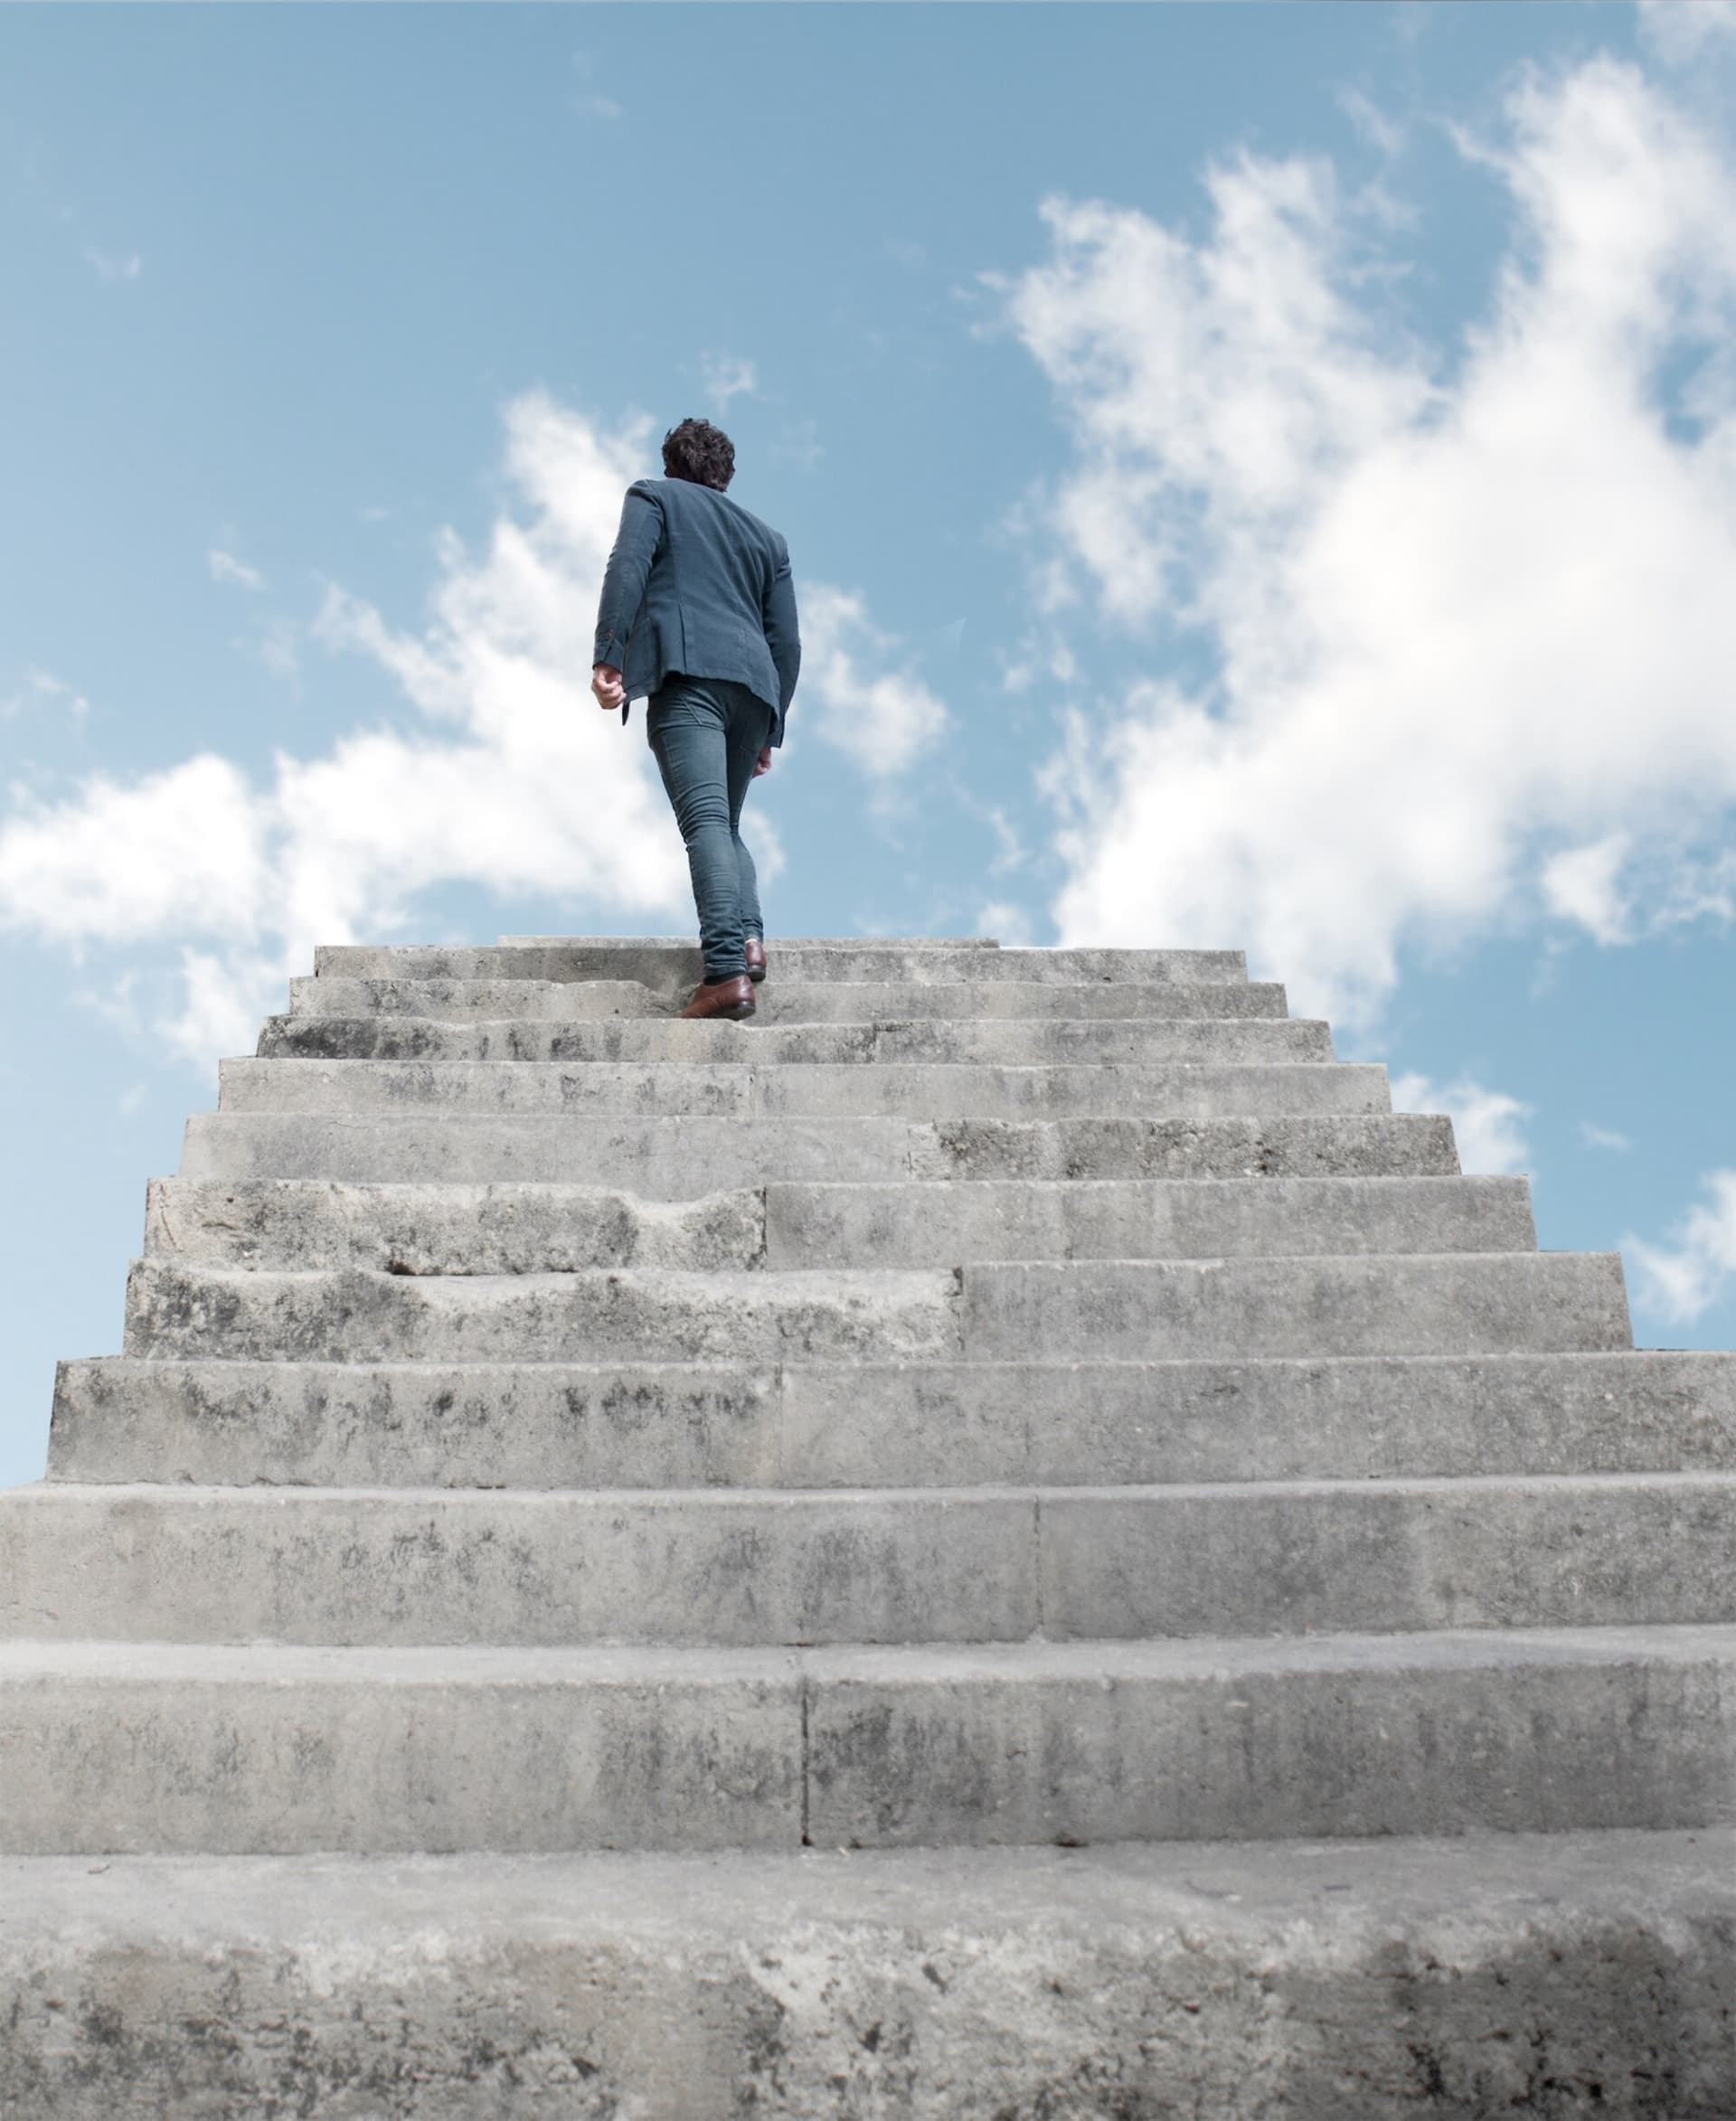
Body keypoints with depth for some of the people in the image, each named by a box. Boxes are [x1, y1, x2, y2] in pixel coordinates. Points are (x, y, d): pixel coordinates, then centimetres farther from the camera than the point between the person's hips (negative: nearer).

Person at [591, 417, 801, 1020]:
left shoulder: (653, 497, 19)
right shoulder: (766, 537, 31)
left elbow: (626, 569, -2)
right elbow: (787, 642, 23)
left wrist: (607, 656, -10)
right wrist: (769, 731, 24)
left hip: (687, 673, -5)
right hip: (754, 684, 5)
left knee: (707, 820, -18)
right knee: (725, 823, 16)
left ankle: (726, 970, -32)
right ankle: (749, 937, -8)